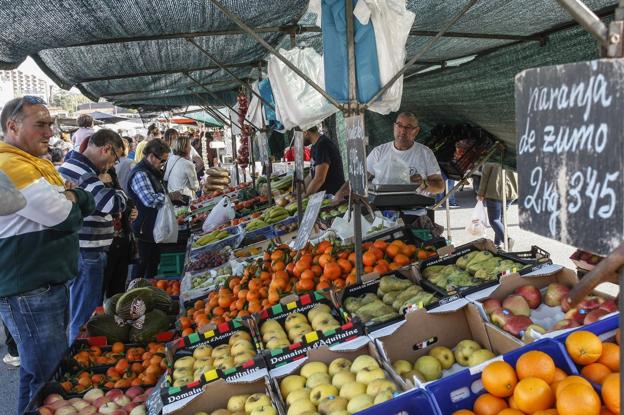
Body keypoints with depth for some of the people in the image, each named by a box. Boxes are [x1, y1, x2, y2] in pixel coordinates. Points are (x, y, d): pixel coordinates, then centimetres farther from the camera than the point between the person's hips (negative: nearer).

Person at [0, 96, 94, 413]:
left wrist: (68, 197, -10)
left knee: (35, 372, 21)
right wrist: (68, 202, -1)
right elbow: (65, 217, -21)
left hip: (51, 282, 10)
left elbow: (87, 204, 10)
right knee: (51, 381, -3)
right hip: (28, 292, -10)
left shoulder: (38, 163, 14)